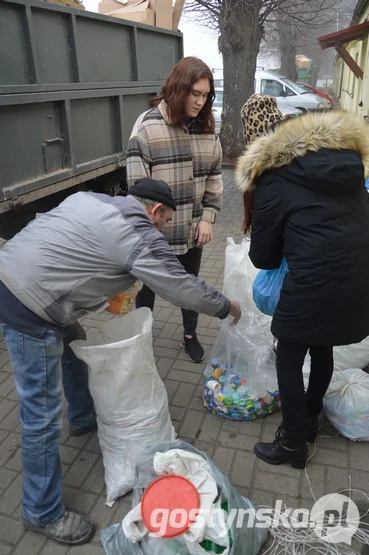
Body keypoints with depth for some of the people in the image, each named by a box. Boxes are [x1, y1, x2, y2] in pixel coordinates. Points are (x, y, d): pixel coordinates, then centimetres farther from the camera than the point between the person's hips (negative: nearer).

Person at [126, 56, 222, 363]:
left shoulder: (206, 129, 3)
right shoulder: (148, 125, -12)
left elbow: (214, 178, 7)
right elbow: (137, 183, -14)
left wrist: (207, 218, -1)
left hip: (193, 228, 4)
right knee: (148, 286, 15)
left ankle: (190, 335, 40)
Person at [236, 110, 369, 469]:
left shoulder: (274, 180, -1)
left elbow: (263, 257, 3)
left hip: (317, 285, -7)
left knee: (289, 362, 15)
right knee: (323, 349, 28)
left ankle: (293, 444, 31)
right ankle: (309, 420, 48)